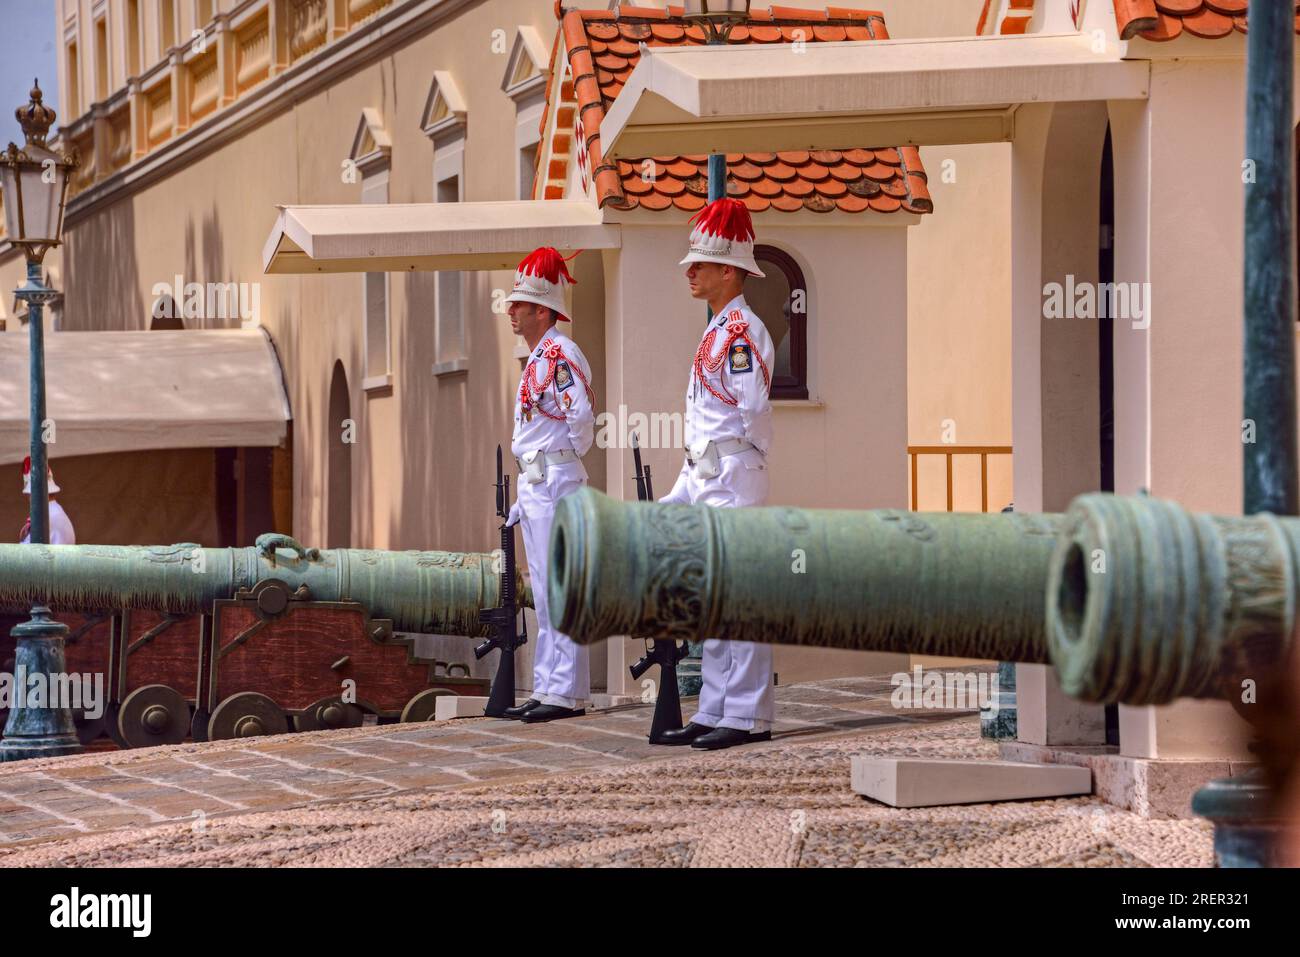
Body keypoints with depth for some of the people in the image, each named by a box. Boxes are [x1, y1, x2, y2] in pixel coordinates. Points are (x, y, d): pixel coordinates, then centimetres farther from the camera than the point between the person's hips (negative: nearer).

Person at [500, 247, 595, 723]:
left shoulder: (561, 354, -13)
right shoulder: (538, 357, 18)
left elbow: (581, 416, -23)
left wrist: (566, 460, -7)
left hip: (556, 485, -10)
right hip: (536, 486, 10)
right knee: (545, 594, 11)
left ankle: (567, 693, -7)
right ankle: (548, 689, 14)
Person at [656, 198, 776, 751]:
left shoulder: (741, 332, -12)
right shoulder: (717, 333, 19)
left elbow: (754, 409, -19)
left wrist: (747, 464, -10)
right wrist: (682, 493, 21)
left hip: (734, 483, -10)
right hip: (707, 484, 10)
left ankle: (749, 718, -6)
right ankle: (715, 714, 14)